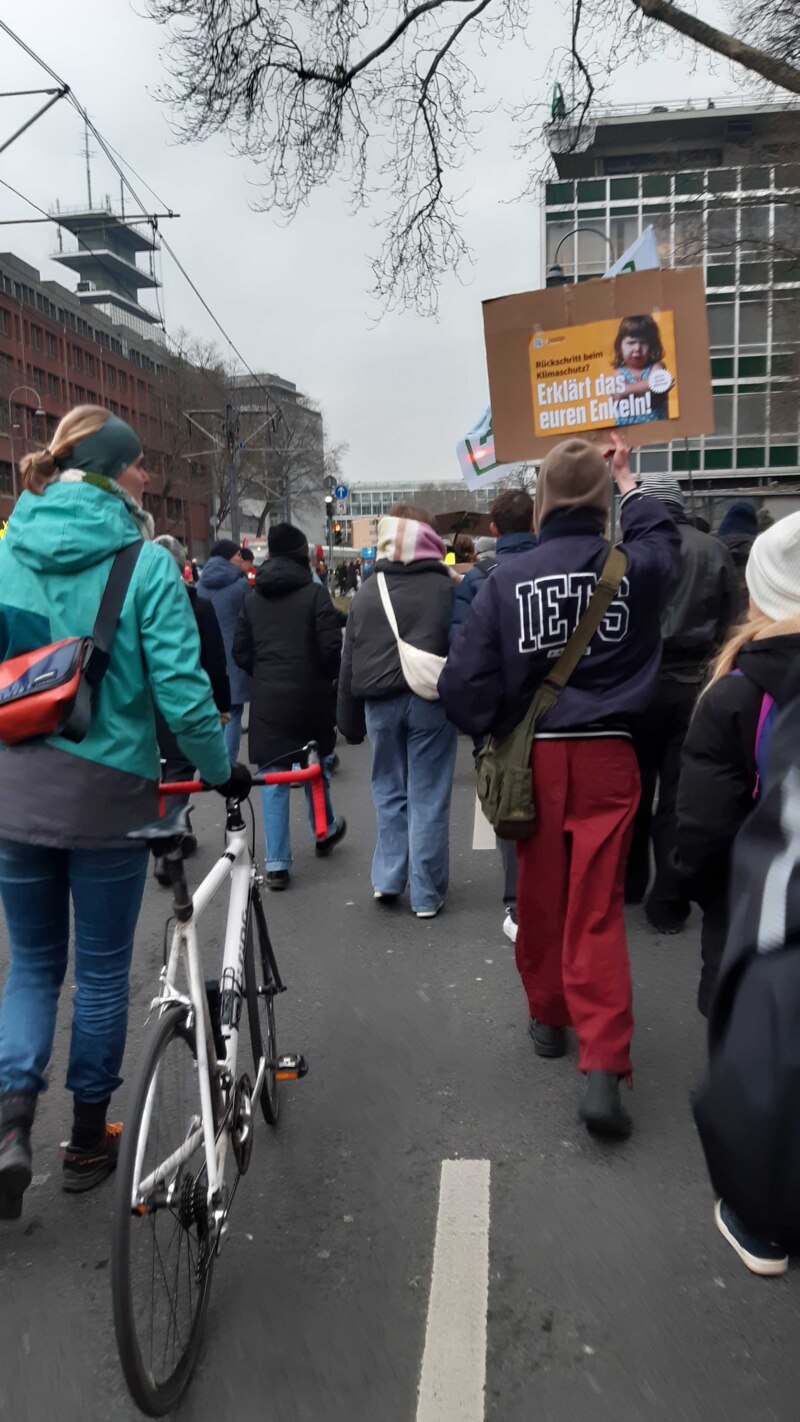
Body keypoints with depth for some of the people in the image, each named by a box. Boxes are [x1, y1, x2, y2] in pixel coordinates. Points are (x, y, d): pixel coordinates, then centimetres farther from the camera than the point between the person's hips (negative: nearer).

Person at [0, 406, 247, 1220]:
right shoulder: (144, 561, -11)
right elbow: (180, 688, -15)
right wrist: (220, 770, -1)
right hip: (105, 791, -3)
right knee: (102, 969, 14)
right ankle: (88, 1138, 29)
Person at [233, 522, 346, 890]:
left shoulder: (253, 599, 5)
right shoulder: (314, 593, -7)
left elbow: (241, 653, 5)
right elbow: (331, 648, -12)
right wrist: (329, 677, 7)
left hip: (267, 701, 2)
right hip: (310, 698, -2)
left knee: (273, 779, 4)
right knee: (315, 767, 19)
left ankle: (276, 864, 4)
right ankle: (324, 831, 39)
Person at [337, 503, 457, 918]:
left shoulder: (368, 591, 6)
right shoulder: (446, 587, -3)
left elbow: (349, 662, 9)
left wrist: (349, 722, 15)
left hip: (380, 702, 3)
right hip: (430, 701, -2)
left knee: (389, 791, 18)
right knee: (428, 797, 4)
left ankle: (388, 878, 16)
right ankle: (426, 894, 9)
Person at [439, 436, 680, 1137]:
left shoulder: (509, 578, -7)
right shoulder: (635, 569, -4)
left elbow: (464, 682, -9)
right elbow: (663, 536, 22)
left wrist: (496, 732, 8)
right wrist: (629, 482, 37)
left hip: (535, 758, 0)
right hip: (608, 756, 0)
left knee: (541, 895, 18)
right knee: (598, 909, 3)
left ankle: (548, 1017, 37)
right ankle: (603, 1068, -3)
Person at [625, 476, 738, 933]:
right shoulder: (716, 550, 0)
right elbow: (732, 622, 2)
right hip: (696, 685, 1)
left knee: (633, 789, 17)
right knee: (681, 796, 7)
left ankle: (629, 883, 31)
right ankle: (669, 902, 9)